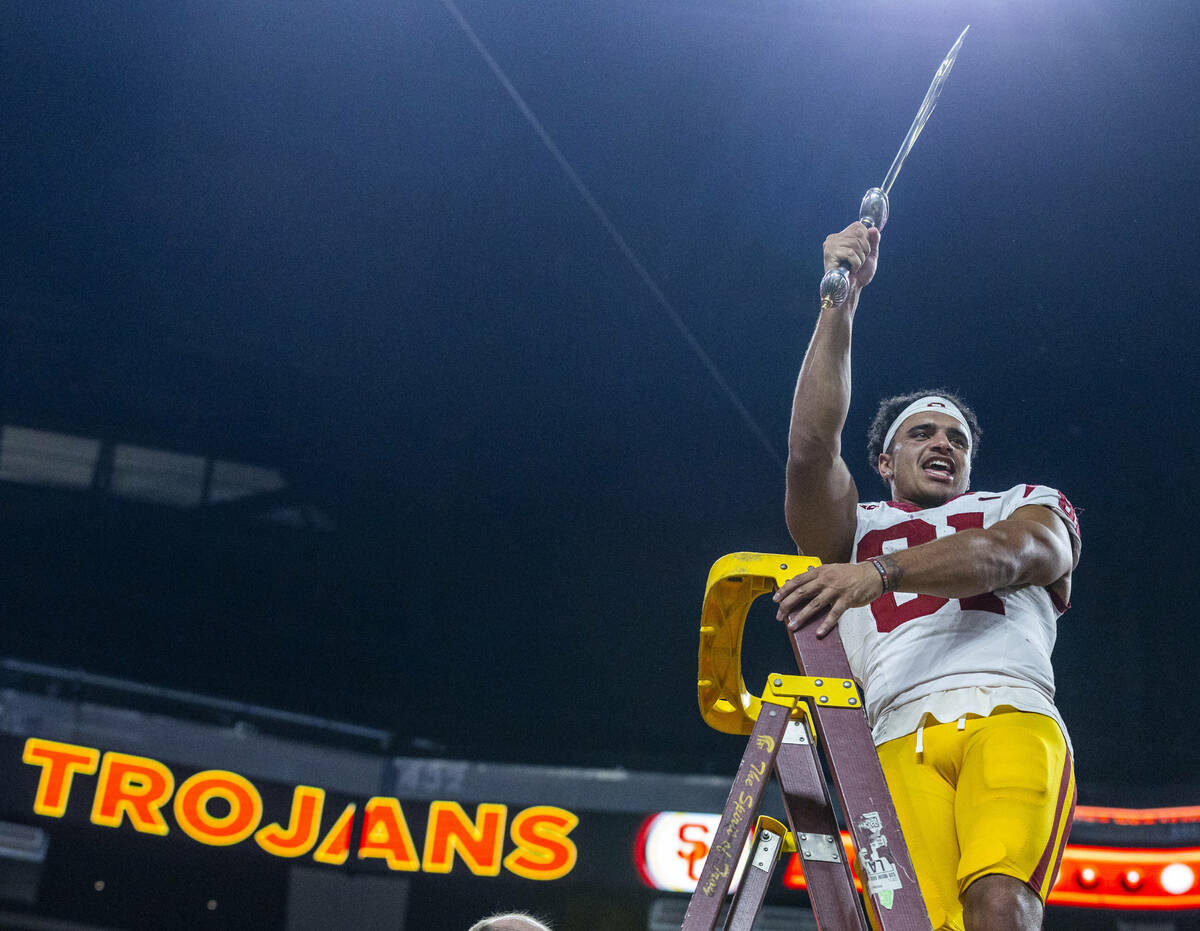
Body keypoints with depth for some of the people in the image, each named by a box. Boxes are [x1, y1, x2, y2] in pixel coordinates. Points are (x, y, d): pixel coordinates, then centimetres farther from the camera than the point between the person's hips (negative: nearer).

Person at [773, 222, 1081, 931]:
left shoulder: (1026, 507, 28)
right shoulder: (853, 530, 32)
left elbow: (1000, 557, 2)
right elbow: (811, 446, 11)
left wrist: (879, 572, -16)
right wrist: (841, 299, 8)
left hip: (1011, 719, 0)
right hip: (903, 743, 1)